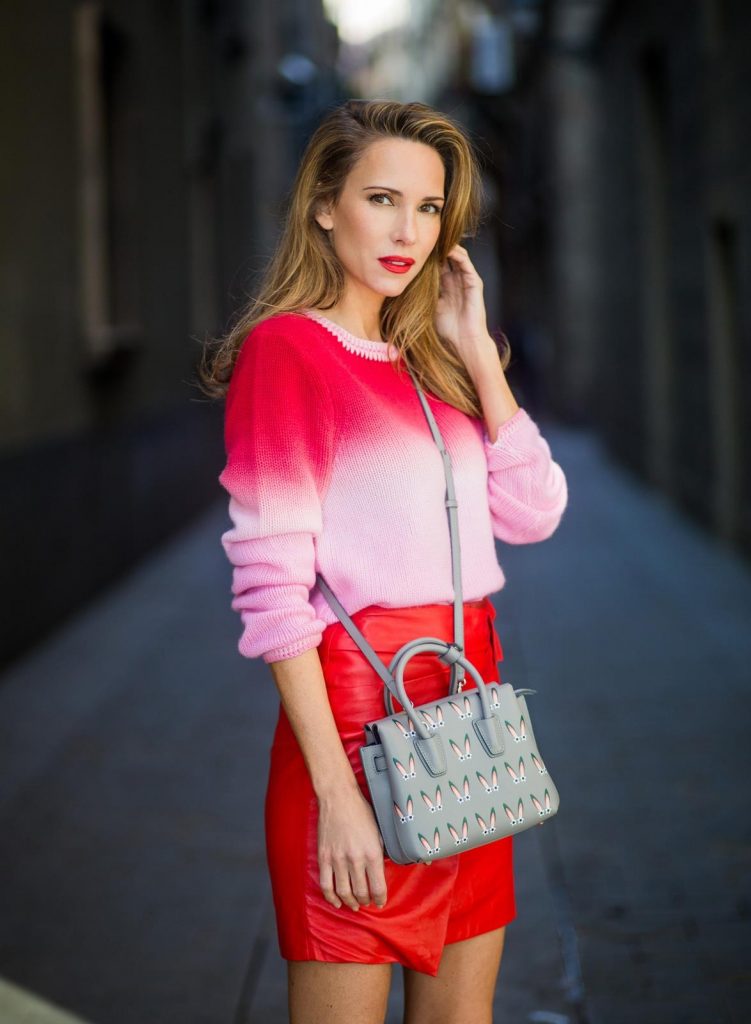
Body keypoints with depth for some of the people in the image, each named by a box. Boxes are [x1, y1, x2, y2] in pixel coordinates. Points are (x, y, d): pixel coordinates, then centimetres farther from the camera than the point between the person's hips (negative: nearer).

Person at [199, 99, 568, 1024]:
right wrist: (336, 791, -19)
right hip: (359, 716, -7)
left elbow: (533, 512, 5)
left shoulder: (427, 360, 14)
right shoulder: (285, 347, -8)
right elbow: (272, 588, -14)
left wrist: (476, 350, 3)